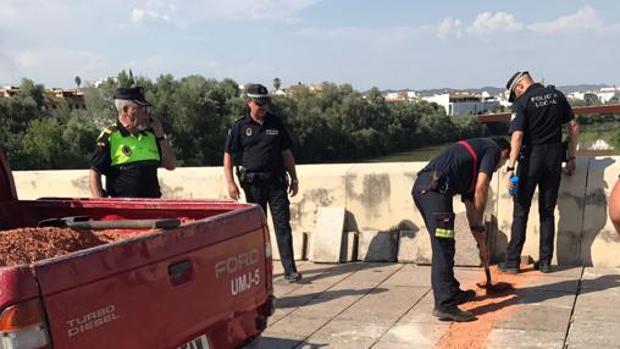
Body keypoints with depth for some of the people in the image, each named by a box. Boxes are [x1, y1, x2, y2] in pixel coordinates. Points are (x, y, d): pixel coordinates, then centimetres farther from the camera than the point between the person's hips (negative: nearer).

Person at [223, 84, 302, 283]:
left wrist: (294, 178, 12)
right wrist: (230, 182, -9)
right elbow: (228, 155, 0)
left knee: (283, 225, -1)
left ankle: (290, 270, 1)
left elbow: (286, 153, 13)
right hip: (253, 183, -1)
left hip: (276, 181, 2)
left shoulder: (276, 124, 8)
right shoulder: (240, 127, 0)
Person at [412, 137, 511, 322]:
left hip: (421, 188, 9)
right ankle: (445, 305, -8)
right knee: (443, 247, -8)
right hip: (435, 187, -9)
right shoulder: (493, 149, 11)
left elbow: (470, 202, 34)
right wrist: (480, 225, 8)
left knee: (444, 246, 20)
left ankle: (453, 292, 32)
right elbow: (481, 188, -3)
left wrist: (480, 240, 36)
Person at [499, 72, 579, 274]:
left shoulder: (522, 102, -8)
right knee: (547, 212, 11)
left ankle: (512, 261, 6)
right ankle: (545, 262, 13)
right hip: (554, 157, 4)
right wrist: (571, 157, 13)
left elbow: (517, 135, -18)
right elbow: (573, 126, 8)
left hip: (532, 157, -4)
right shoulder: (557, 96, 8)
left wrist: (511, 167, -20)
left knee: (521, 211, 4)